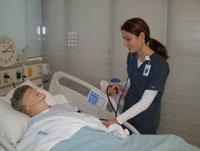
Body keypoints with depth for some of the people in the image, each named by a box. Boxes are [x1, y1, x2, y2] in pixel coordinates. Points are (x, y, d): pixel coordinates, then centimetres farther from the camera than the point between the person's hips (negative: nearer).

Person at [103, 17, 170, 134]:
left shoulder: (160, 65, -23)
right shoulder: (131, 56, -2)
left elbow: (145, 103, -24)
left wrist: (118, 120, -26)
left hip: (145, 122, -6)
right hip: (129, 113, 6)